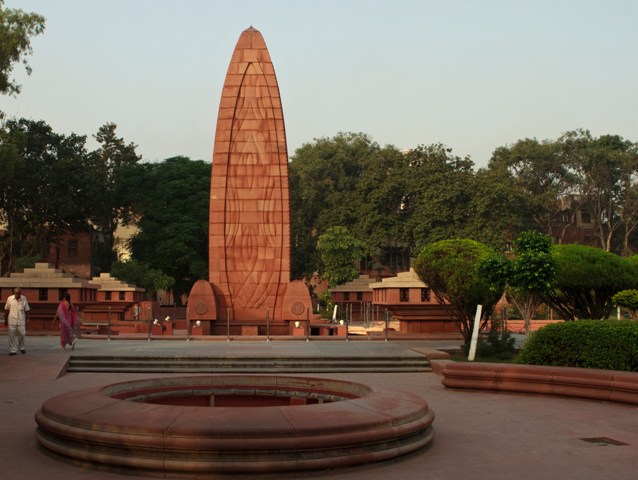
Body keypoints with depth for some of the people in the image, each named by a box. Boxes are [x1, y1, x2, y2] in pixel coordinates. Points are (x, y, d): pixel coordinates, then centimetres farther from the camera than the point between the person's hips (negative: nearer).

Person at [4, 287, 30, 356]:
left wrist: (27, 319, 1)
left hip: (21, 320, 0)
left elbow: (26, 309, 5)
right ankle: (13, 350, 5)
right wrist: (5, 319, 9)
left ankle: (21, 348, 21)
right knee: (12, 335, -2)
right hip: (12, 320, 0)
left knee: (22, 334, -1)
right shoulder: (10, 299, -3)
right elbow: (6, 310, 6)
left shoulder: (24, 299, -1)